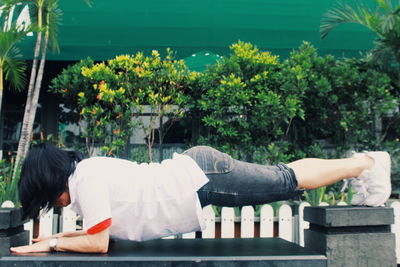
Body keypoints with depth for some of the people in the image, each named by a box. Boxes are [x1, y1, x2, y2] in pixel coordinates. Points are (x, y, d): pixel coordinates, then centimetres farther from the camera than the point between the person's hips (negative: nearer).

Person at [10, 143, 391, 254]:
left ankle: (366, 163, 21)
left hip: (202, 178, -7)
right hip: (193, 169, 7)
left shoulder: (86, 181, -17)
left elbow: (98, 242, -16)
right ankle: (360, 162, 31)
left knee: (287, 179, 5)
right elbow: (100, 228, 22)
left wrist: (51, 244, -6)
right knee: (281, 177, 16)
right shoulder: (86, 169, 11)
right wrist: (64, 235, 15)